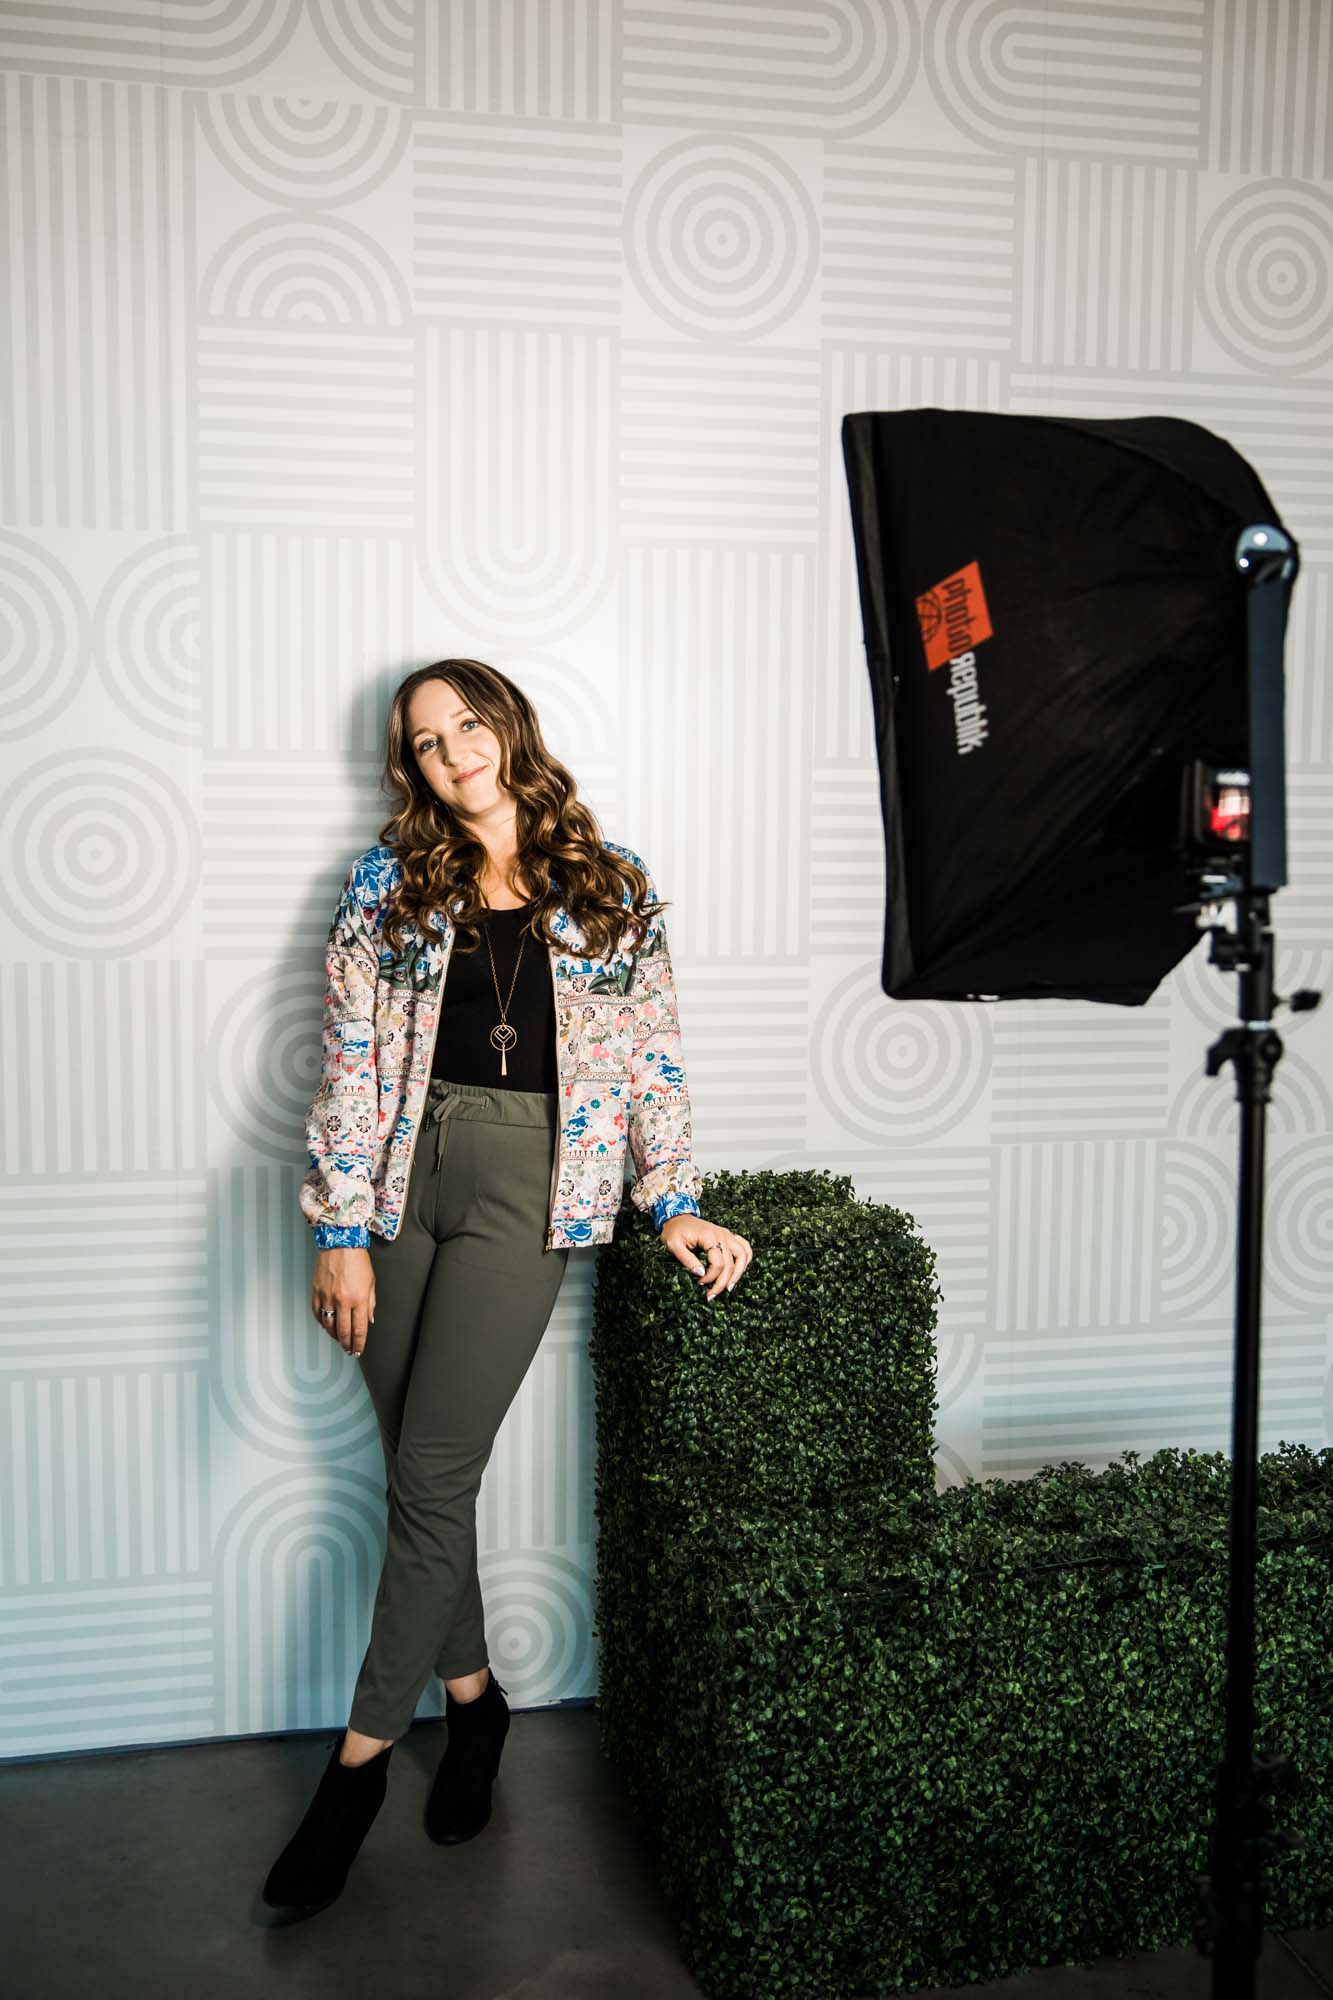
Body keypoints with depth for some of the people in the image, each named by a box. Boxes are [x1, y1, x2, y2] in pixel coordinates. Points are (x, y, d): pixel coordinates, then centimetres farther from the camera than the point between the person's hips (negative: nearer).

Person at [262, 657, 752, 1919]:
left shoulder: (611, 885, 7)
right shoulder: (386, 884, 7)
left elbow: (653, 1056, 8)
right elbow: (349, 1061, 2)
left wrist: (675, 1203, -1)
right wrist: (341, 1232, -4)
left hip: (531, 1183, -2)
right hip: (404, 1170, 2)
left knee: (429, 1477, -3)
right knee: (422, 1470, 7)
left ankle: (359, 1758, 11)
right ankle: (471, 1693, 29)